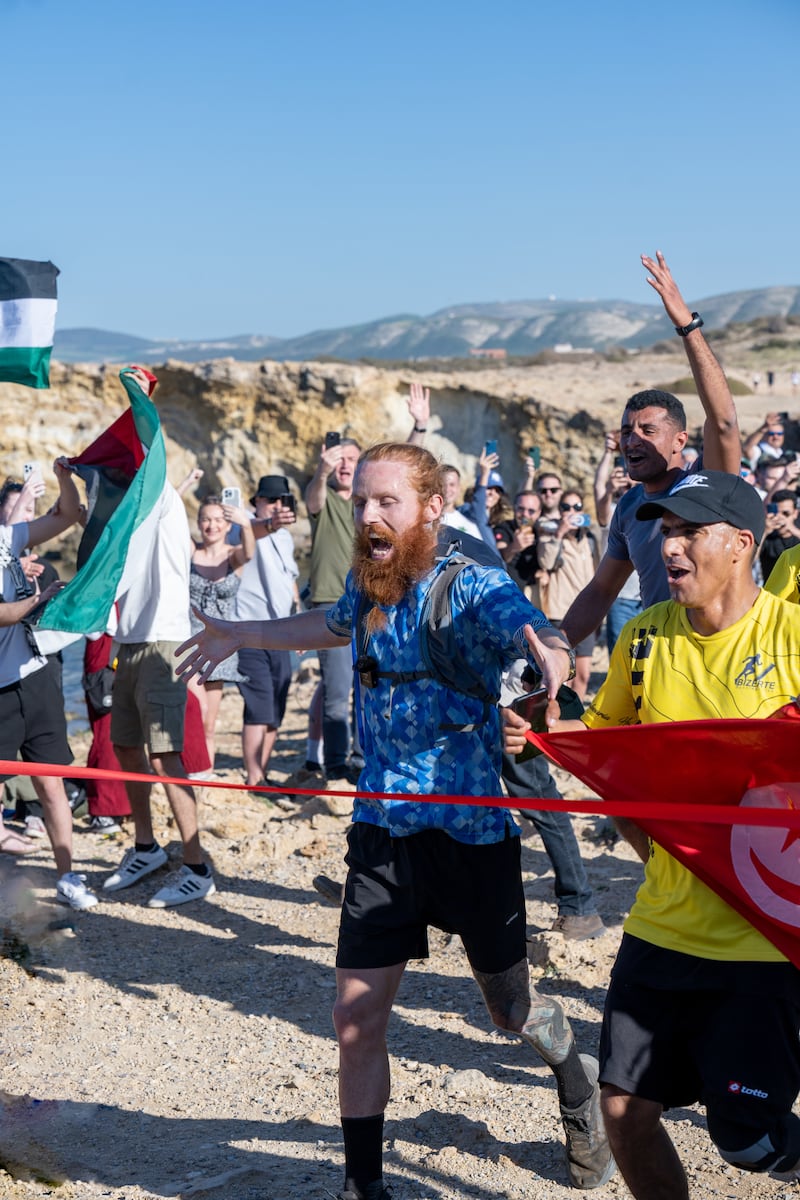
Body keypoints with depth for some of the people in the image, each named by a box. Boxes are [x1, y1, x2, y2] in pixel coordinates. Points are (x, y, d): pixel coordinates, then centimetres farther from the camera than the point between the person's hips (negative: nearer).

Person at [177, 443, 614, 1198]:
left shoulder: (472, 588, -15)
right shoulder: (364, 585, 2)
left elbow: (543, 640, -34)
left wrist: (547, 652, -59)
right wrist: (238, 636, 35)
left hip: (471, 832, -4)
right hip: (380, 831, 4)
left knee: (513, 1010, 13)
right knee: (357, 1019, 2)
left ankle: (578, 1090, 46)